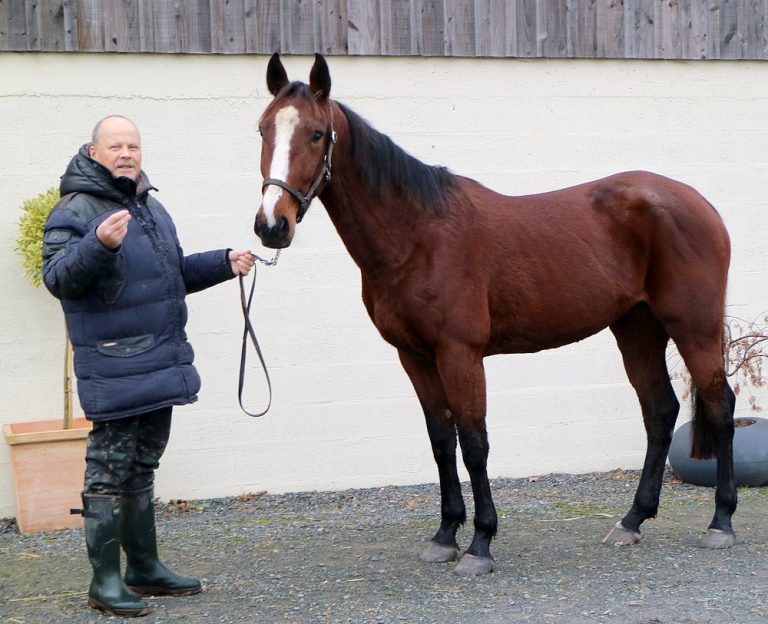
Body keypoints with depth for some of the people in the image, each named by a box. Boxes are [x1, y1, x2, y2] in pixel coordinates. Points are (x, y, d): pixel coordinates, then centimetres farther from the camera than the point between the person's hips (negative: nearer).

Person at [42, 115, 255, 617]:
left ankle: (145, 567, 27)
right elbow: (57, 278, -22)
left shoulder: (151, 207, 17)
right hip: (113, 367, -9)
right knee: (110, 469, -5)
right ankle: (105, 580, 2)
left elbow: (176, 273, 29)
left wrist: (224, 264, 16)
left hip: (161, 364, 9)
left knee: (142, 468, 17)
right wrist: (99, 245, -37)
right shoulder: (76, 210, -10)